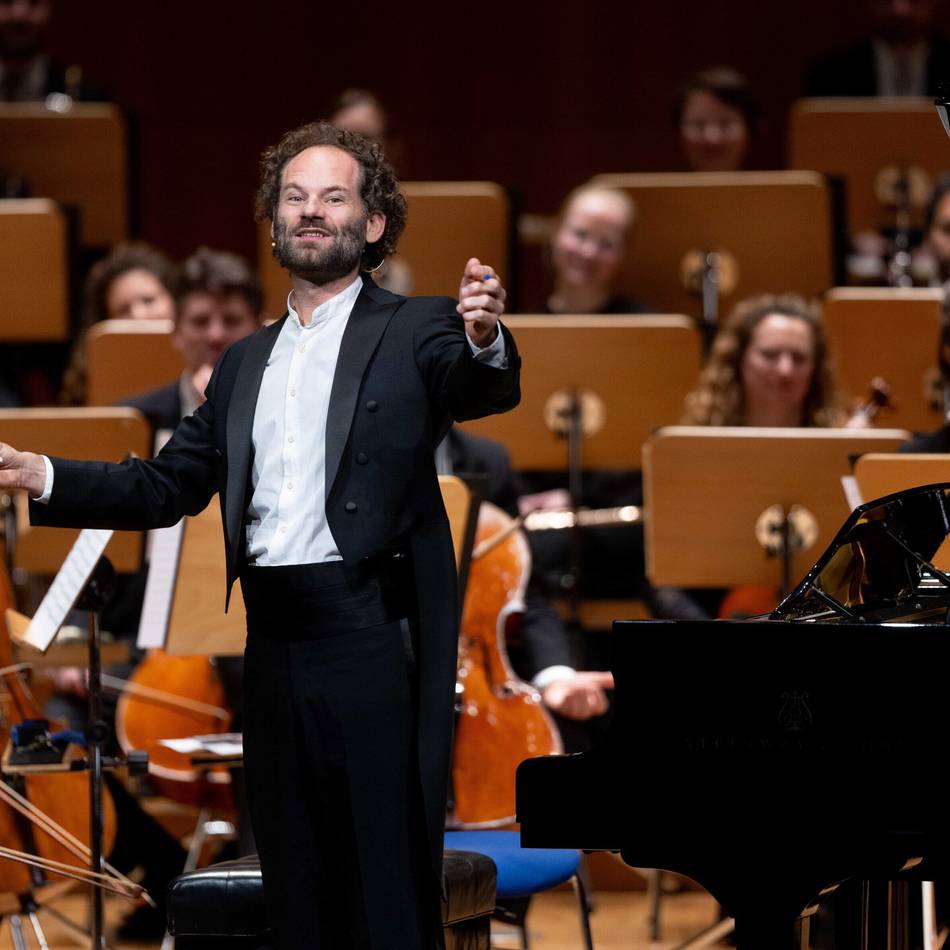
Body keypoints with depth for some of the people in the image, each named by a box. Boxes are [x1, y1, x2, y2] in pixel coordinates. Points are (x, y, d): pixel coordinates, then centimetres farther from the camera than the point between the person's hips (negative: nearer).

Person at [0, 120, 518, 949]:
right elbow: (169, 485, 17)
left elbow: (485, 390, -19)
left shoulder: (412, 334, 1)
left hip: (374, 639, -6)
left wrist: (485, 343, -42)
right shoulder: (247, 363, 18)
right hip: (276, 646, 6)